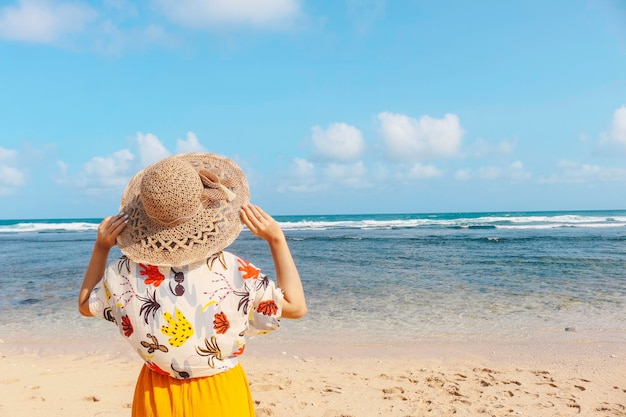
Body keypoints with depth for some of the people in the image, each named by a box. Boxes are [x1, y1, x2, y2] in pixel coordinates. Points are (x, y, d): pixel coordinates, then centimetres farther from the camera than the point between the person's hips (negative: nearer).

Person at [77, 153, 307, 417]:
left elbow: (85, 305, 7)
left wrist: (101, 247, 1)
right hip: (221, 395, -2)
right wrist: (276, 238, -15)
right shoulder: (233, 271, -25)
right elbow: (296, 307, -13)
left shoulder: (123, 274, -16)